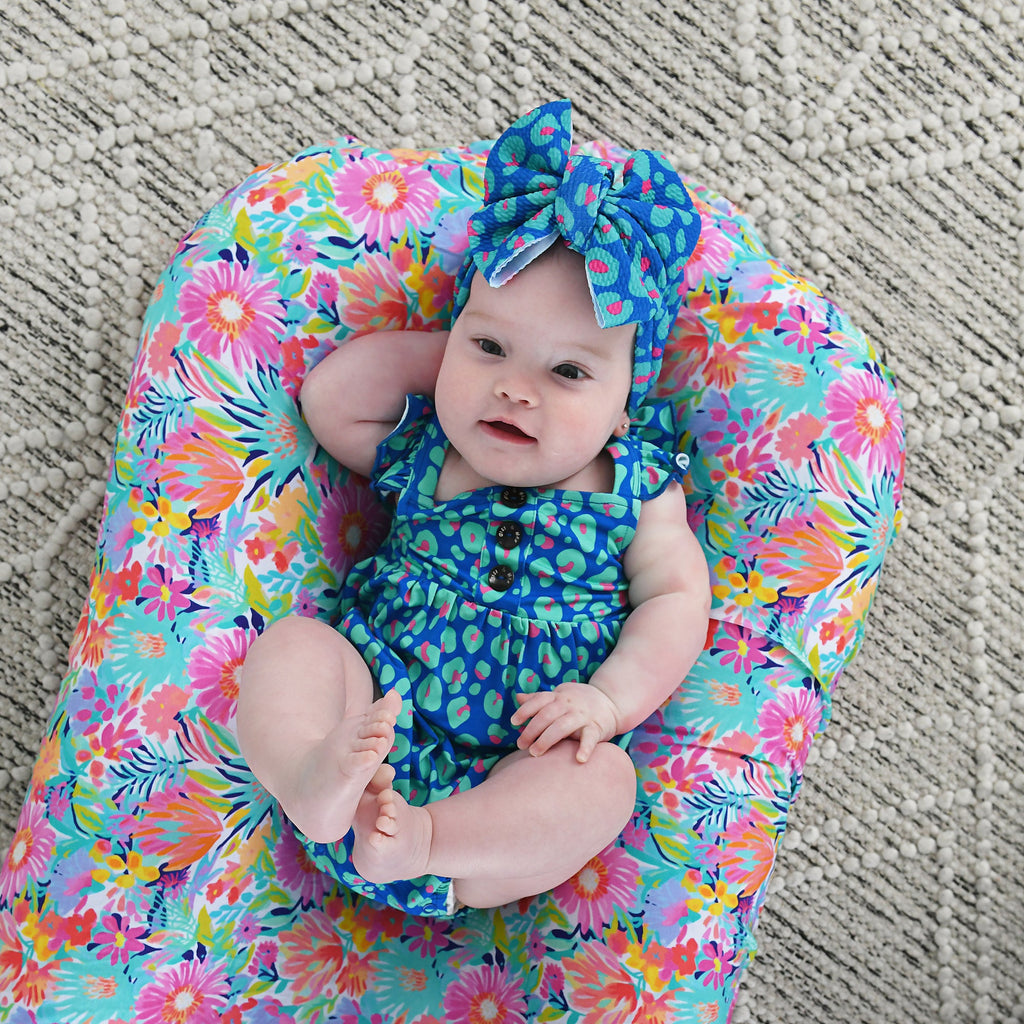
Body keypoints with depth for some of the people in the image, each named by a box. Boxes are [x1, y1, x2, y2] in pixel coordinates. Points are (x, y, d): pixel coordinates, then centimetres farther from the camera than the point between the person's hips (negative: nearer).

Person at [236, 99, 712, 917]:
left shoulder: (638, 486, 4)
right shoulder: (422, 451, 10)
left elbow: (676, 603, 1)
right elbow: (327, 401, 6)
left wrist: (609, 700, -17)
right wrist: (442, 350, 6)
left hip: (518, 766, -1)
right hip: (377, 715, 2)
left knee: (604, 775, -31)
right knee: (293, 644, -22)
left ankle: (417, 842, -45)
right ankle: (311, 780, -47)